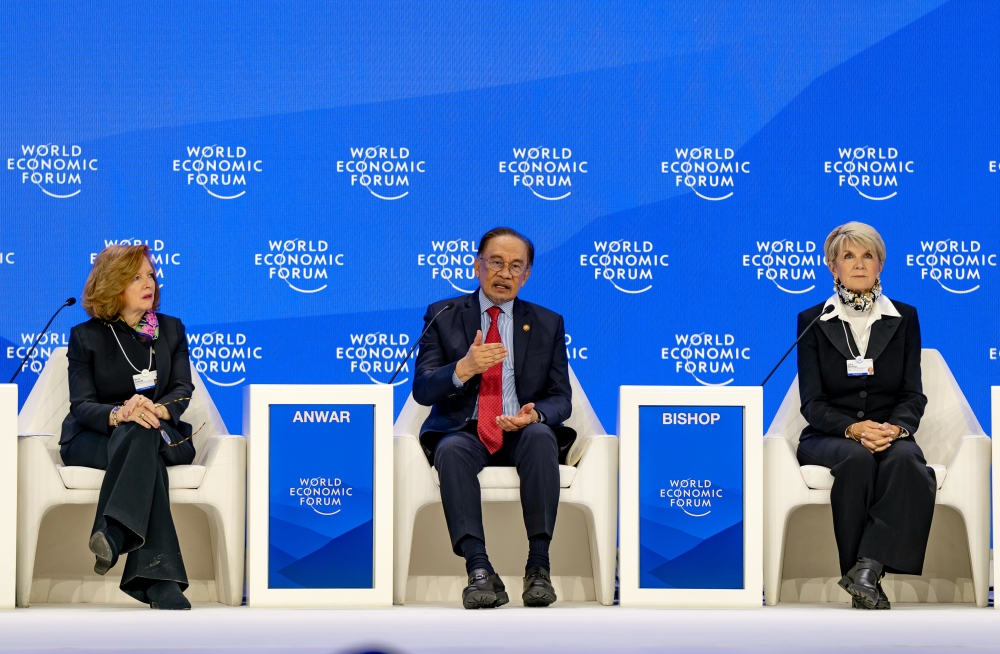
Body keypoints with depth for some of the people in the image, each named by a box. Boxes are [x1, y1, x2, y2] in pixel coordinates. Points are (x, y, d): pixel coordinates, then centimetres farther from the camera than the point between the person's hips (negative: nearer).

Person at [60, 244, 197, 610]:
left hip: (160, 433, 2)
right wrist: (119, 414, -31)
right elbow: (81, 406, -6)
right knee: (142, 445, -39)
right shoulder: (86, 337, 5)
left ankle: (113, 536, -57)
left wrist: (159, 409, -25)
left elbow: (182, 390, 2)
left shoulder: (171, 330, 13)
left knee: (141, 436, -39)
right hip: (92, 439, -2)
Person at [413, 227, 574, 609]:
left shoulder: (548, 324, 13)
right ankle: (479, 570, -41)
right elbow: (422, 390, -1)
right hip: (464, 431, -1)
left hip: (521, 433, 1)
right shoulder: (442, 316, 8)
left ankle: (538, 565, -34)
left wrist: (536, 414, -16)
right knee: (451, 449, -36)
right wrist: (463, 368, -22)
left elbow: (560, 397, 9)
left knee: (542, 436, -34)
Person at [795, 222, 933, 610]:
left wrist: (895, 428, -18)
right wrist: (853, 429, -22)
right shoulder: (811, 322, 6)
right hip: (828, 438, -1)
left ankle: (867, 568, -40)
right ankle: (862, 577, -31)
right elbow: (812, 403, -1)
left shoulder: (904, 318, 12)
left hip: (891, 434, 1)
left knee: (905, 458, -35)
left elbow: (913, 394, 5)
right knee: (857, 458, -36)